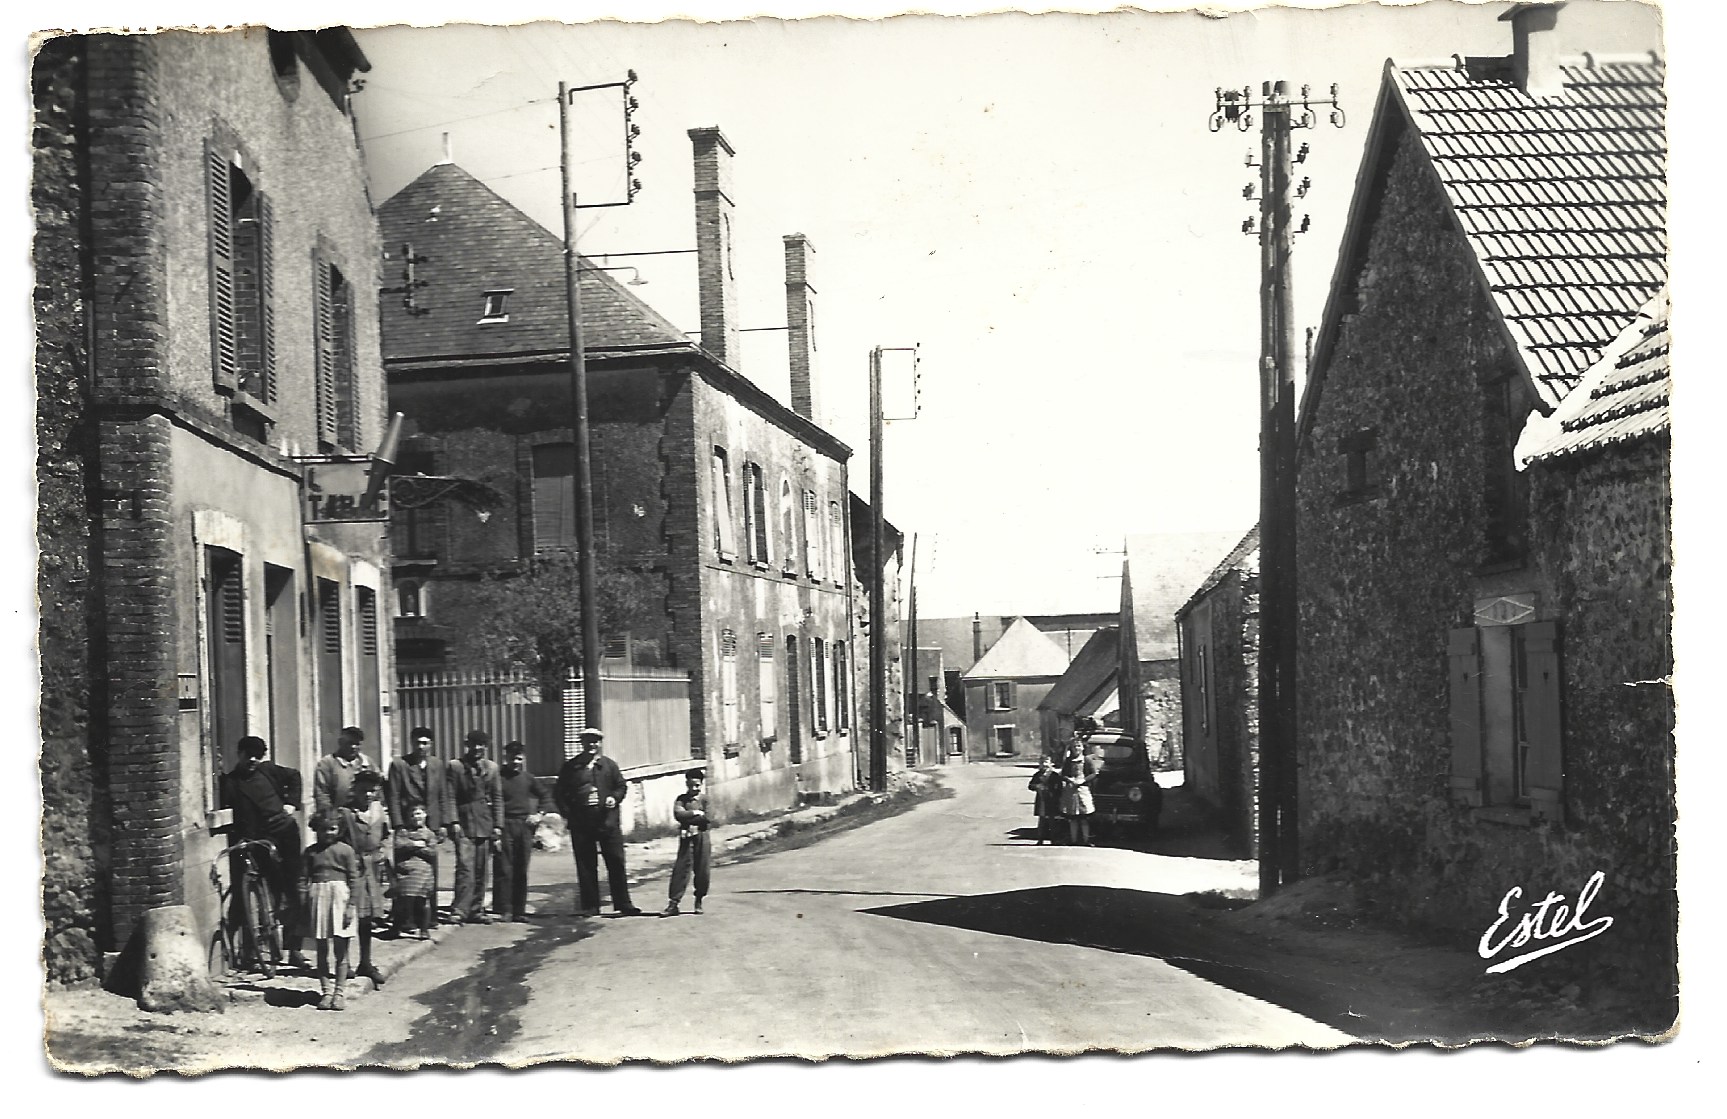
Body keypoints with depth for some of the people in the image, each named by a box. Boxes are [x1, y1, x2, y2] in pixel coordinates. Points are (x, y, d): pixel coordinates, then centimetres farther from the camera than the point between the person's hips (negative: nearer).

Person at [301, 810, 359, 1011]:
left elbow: (354, 879, 0)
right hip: (317, 896, 2)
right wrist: (304, 906, 1)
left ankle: (340, 993, 8)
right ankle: (326, 992, 12)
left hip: (340, 896, -2)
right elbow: (303, 879, 8)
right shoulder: (311, 851, 8)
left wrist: (350, 906, -7)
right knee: (321, 949, 6)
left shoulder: (345, 850, 2)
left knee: (341, 949, 2)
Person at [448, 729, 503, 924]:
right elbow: (450, 797, -2)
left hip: (485, 825, 4)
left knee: (482, 870, 6)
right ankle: (460, 910, -15)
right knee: (465, 867, -13)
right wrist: (454, 822, -11)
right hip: (464, 824, -4)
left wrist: (497, 824, 6)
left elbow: (497, 797, 12)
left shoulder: (491, 767, 12)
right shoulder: (456, 766, 1)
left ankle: (476, 910, 13)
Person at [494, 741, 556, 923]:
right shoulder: (498, 777, -2)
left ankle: (519, 911, 10)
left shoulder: (528, 778, 11)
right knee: (503, 870, -7)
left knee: (521, 871, 6)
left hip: (524, 826, 4)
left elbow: (545, 795, 22)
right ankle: (503, 910, -4)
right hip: (504, 826, -4)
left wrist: (540, 814, 9)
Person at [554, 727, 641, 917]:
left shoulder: (609, 765, 9)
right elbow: (559, 793, 8)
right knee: (585, 866, 3)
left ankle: (623, 905, 5)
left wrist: (614, 798, -7)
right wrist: (567, 813, -3)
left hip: (607, 822, 0)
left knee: (616, 862, 0)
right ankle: (589, 906, 9)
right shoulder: (570, 767, 6)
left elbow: (621, 786, 13)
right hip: (581, 824, 0)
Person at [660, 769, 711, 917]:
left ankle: (699, 902, 17)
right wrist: (696, 813, -8)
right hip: (686, 838, 0)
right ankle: (674, 903, -8)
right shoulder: (681, 799, 9)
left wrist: (687, 818, -7)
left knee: (701, 870, 1)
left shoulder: (704, 798, 6)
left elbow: (707, 817, -7)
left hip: (701, 837, 0)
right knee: (681, 869, -6)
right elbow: (678, 814, -9)